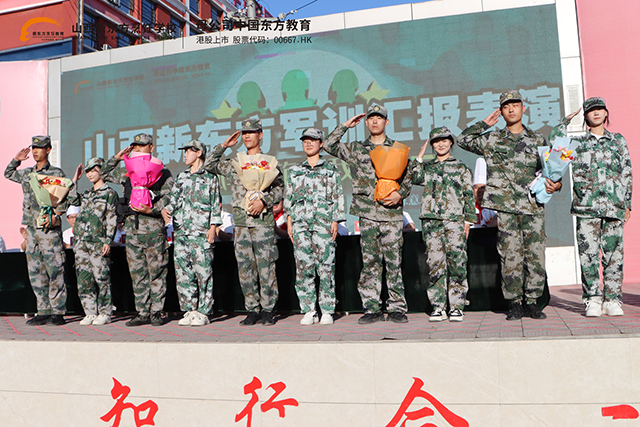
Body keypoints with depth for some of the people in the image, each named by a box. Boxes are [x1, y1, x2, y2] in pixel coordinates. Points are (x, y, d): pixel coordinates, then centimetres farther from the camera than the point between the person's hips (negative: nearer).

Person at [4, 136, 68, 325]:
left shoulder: (56, 173, -1)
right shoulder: (26, 173, 17)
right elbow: (8, 174, 36)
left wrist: (55, 215, -19)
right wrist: (16, 159, 21)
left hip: (49, 228, -6)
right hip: (31, 228, 7)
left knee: (54, 270, -6)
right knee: (35, 271, 7)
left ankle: (58, 312, 0)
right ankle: (43, 312, 13)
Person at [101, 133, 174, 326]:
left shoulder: (162, 172, 4)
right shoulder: (126, 170, 18)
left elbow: (167, 198, -5)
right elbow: (105, 174, 30)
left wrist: (151, 210, -21)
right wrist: (116, 158, 17)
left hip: (153, 225, -5)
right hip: (132, 225, 5)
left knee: (156, 271, -3)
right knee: (137, 272, 6)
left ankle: (156, 312, 6)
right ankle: (142, 313, 13)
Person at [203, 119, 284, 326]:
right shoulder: (235, 163, 17)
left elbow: (280, 187, -1)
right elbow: (209, 165, 23)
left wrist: (263, 200, -16)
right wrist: (223, 145, 15)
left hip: (262, 219, -4)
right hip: (240, 220, 4)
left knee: (266, 266, -4)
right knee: (245, 267, 4)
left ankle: (267, 310, 6)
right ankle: (252, 310, 13)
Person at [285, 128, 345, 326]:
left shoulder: (330, 170, 11)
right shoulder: (294, 171, 18)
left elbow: (338, 197, 6)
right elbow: (288, 197, 16)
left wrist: (335, 221, -3)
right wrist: (289, 220, 6)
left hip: (324, 222, -2)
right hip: (300, 222, 2)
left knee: (326, 266, -4)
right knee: (303, 266, -3)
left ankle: (327, 311, 4)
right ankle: (309, 311, 6)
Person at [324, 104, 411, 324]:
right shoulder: (357, 149, 13)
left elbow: (408, 180, 10)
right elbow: (329, 145, 10)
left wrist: (400, 194, -9)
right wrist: (346, 125, 9)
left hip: (392, 213, -1)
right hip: (367, 213, 1)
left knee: (394, 262, 0)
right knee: (370, 262, 3)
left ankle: (397, 308, 9)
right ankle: (372, 309, 10)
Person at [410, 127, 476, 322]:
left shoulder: (461, 167, 14)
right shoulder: (427, 167, 18)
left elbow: (469, 195, 10)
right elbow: (416, 178, -3)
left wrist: (468, 220, 2)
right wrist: (420, 156, 3)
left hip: (454, 220, -1)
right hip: (431, 221, 1)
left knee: (457, 263, -5)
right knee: (435, 263, -2)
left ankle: (456, 306, 2)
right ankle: (438, 306, 4)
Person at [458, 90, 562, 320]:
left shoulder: (538, 140, 14)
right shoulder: (492, 140, 11)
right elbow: (464, 140, 18)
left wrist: (556, 184, -3)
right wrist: (485, 124, 13)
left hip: (534, 206, 2)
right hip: (506, 206, -1)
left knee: (535, 254, 0)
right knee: (510, 255, -2)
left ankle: (532, 301, 13)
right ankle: (514, 303, 8)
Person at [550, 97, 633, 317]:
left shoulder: (618, 140, 16)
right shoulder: (577, 143, 14)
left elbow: (627, 174, 15)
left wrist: (628, 203, 9)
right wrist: (566, 120, 7)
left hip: (614, 206, 1)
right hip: (586, 206, -1)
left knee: (613, 254, 0)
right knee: (588, 254, -4)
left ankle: (612, 300, 8)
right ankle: (592, 300, 4)